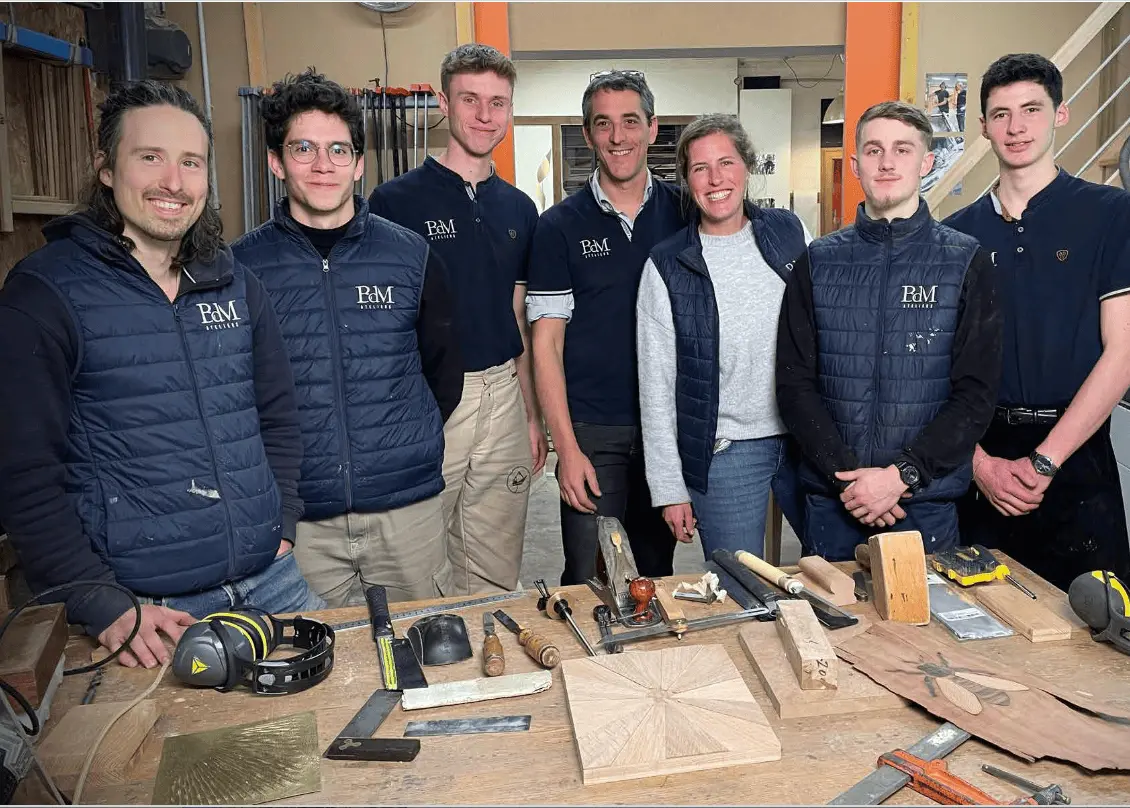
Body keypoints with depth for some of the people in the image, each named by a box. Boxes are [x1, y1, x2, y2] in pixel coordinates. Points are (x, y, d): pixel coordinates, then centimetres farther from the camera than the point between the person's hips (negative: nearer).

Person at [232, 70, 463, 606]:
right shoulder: (240, 266, -1)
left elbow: (444, 370, 11)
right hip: (297, 521, -1)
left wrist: (405, 446, 7)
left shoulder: (410, 255, 2)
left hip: (407, 508, 1)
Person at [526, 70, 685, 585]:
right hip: (592, 432, -2)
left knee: (657, 573, 16)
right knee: (589, 582, 4)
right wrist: (567, 447, -10)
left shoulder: (684, 214, 4)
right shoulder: (560, 227, -2)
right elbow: (546, 344, -4)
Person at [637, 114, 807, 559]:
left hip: (808, 439, 3)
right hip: (724, 454, -3)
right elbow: (656, 384, -4)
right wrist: (669, 487, -6)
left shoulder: (790, 233, 3)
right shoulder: (667, 266, -5)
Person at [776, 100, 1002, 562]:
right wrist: (846, 475, -11)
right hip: (830, 502, 1)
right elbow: (795, 383, 0)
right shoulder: (818, 263, 5)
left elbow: (975, 394, -4)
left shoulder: (967, 262, 1)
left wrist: (902, 475, -15)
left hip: (927, 503, -1)